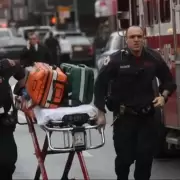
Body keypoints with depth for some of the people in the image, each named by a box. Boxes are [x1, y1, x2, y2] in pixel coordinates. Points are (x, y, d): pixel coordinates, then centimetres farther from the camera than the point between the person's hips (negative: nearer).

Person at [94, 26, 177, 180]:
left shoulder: (153, 58, -2)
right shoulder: (116, 60, -12)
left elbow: (168, 80, 11)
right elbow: (100, 85, -6)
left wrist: (164, 96, -8)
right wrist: (101, 113, -7)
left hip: (147, 116, 3)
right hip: (124, 117, -2)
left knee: (146, 156, 4)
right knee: (124, 157, 1)